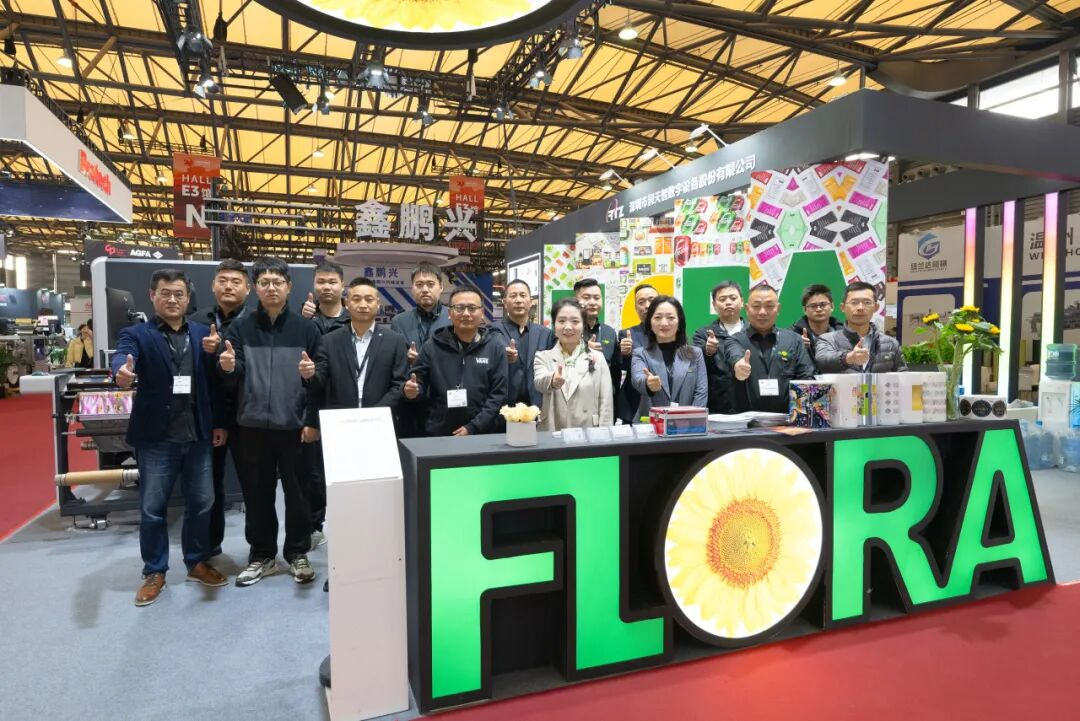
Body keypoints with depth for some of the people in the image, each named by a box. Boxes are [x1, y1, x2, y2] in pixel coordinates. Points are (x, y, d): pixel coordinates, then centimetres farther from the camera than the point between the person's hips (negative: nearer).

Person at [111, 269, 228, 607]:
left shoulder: (204, 334, 7)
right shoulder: (137, 333, -2)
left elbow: (215, 381, 7)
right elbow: (123, 354, -24)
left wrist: (220, 422, 4)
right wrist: (122, 370, -48)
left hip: (197, 436, 3)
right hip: (156, 438, -2)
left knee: (201, 503, 12)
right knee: (152, 509, 7)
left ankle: (197, 563, 29)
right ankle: (155, 572, 24)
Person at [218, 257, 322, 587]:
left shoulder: (306, 328, 3)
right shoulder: (240, 327, 5)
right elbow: (231, 380, 2)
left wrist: (312, 374, -17)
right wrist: (228, 368, -20)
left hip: (294, 425, -1)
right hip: (252, 426, 1)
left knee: (297, 493, 7)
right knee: (257, 494, 12)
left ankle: (298, 554, 23)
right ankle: (261, 555, 27)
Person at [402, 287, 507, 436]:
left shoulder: (495, 347, -2)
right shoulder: (432, 346, 1)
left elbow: (499, 393, -5)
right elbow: (419, 383, 6)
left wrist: (473, 428, -12)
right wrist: (412, 389, -17)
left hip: (481, 435, -1)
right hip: (438, 434, 1)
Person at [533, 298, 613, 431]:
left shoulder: (597, 358, 3)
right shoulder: (542, 357, 3)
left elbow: (605, 403, 1)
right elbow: (539, 383, -18)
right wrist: (552, 380, -39)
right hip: (551, 436, 0)